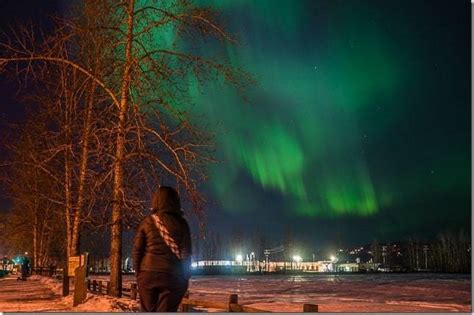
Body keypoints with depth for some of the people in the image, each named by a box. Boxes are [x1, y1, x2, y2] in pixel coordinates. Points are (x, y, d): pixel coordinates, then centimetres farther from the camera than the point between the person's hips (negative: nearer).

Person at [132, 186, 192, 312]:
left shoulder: (147, 222, 2)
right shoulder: (181, 223, 0)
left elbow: (137, 251, 3)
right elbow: (186, 253, 0)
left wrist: (138, 273, 13)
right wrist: (185, 278, 7)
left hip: (148, 274, 1)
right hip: (173, 276, -1)